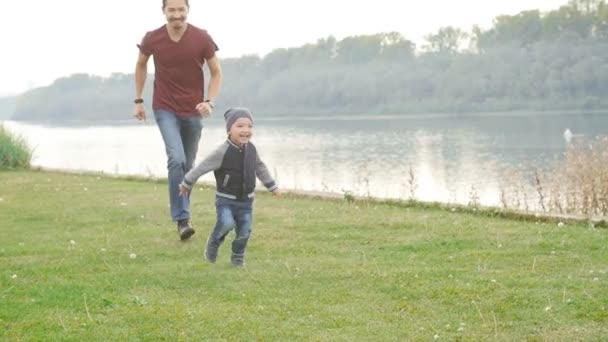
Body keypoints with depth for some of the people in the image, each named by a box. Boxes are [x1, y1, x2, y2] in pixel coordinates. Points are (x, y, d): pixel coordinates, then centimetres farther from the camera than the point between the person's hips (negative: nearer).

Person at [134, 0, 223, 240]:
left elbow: (216, 72, 0)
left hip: (193, 111, 2)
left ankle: (183, 213, 28)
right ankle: (182, 219, -17)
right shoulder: (152, 39, -8)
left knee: (188, 166, 10)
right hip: (165, 109, -1)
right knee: (176, 159, -20)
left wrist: (210, 101, -15)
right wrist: (138, 100, 12)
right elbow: (141, 65, 13)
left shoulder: (202, 39, -10)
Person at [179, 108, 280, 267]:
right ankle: (214, 242, 5)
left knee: (245, 230, 3)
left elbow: (260, 168, 17)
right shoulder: (223, 152, -20)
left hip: (246, 200, 5)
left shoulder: (251, 149, -2)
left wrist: (272, 187, 24)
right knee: (227, 223, -25)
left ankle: (238, 256, 26)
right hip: (226, 200, -5)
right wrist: (186, 184, -5)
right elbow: (202, 167, -12)